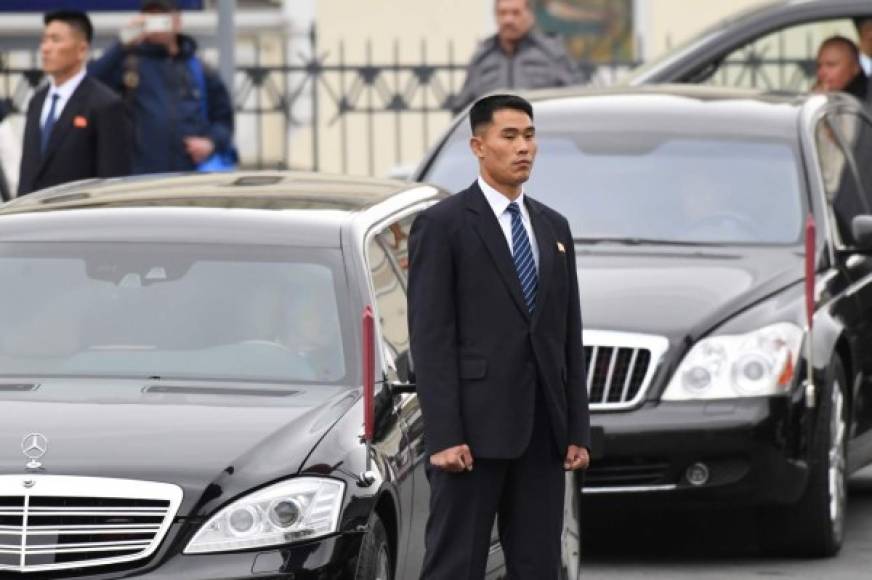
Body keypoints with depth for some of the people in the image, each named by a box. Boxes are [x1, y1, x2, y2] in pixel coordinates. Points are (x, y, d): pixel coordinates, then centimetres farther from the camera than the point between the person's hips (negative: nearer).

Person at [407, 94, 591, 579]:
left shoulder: (554, 227, 16)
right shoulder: (442, 225, -4)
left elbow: (570, 337, 16)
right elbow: (430, 337, -9)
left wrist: (578, 430, 9)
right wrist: (443, 436, -16)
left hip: (542, 430, 6)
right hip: (475, 426, -6)